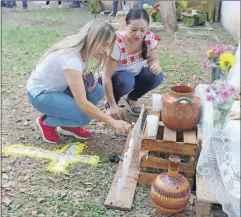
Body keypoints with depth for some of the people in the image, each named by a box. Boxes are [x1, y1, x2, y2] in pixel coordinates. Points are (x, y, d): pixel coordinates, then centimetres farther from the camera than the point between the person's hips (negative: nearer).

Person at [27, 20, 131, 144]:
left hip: (58, 87, 8)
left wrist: (85, 78, -12)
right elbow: (82, 103, -36)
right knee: (84, 116, -24)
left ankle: (67, 126, 6)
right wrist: (113, 122, -35)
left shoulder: (82, 50, -8)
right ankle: (46, 122, 2)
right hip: (40, 93, -8)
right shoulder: (71, 58, -33)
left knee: (97, 91, -11)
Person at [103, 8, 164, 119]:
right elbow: (107, 77, -30)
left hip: (135, 74, 5)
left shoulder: (150, 37, -18)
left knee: (157, 76, -21)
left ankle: (131, 99, 4)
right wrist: (113, 105, -33)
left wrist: (156, 65, -29)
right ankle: (110, 103, -5)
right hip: (115, 77, -5)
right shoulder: (117, 43, -32)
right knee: (127, 80, -36)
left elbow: (153, 59, -3)